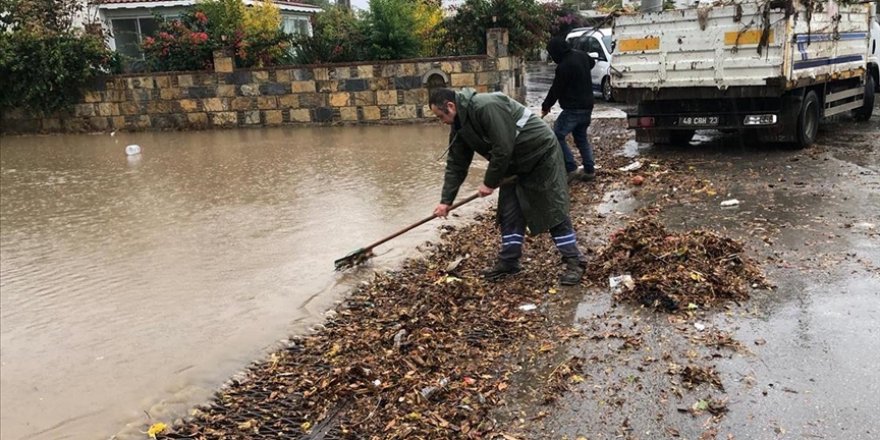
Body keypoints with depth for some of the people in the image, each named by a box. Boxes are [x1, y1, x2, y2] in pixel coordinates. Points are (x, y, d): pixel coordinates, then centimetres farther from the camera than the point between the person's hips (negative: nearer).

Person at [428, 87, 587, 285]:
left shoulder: (486, 107, -30)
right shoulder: (460, 126, 0)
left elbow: (503, 149, -30)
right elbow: (456, 165, 6)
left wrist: (489, 183, -18)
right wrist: (446, 200, 2)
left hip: (541, 154, -9)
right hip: (515, 164, 9)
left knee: (554, 210, -6)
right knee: (509, 213, 7)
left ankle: (574, 262, 3)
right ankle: (508, 261, 17)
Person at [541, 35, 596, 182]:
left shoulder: (564, 66, -21)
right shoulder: (581, 55, 7)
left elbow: (556, 90, -13)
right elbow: (592, 63, 32)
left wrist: (546, 106, 1)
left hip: (573, 108, -9)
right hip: (587, 106, 9)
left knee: (557, 136, -6)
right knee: (581, 137, 17)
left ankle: (571, 169, -11)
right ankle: (589, 170, 17)